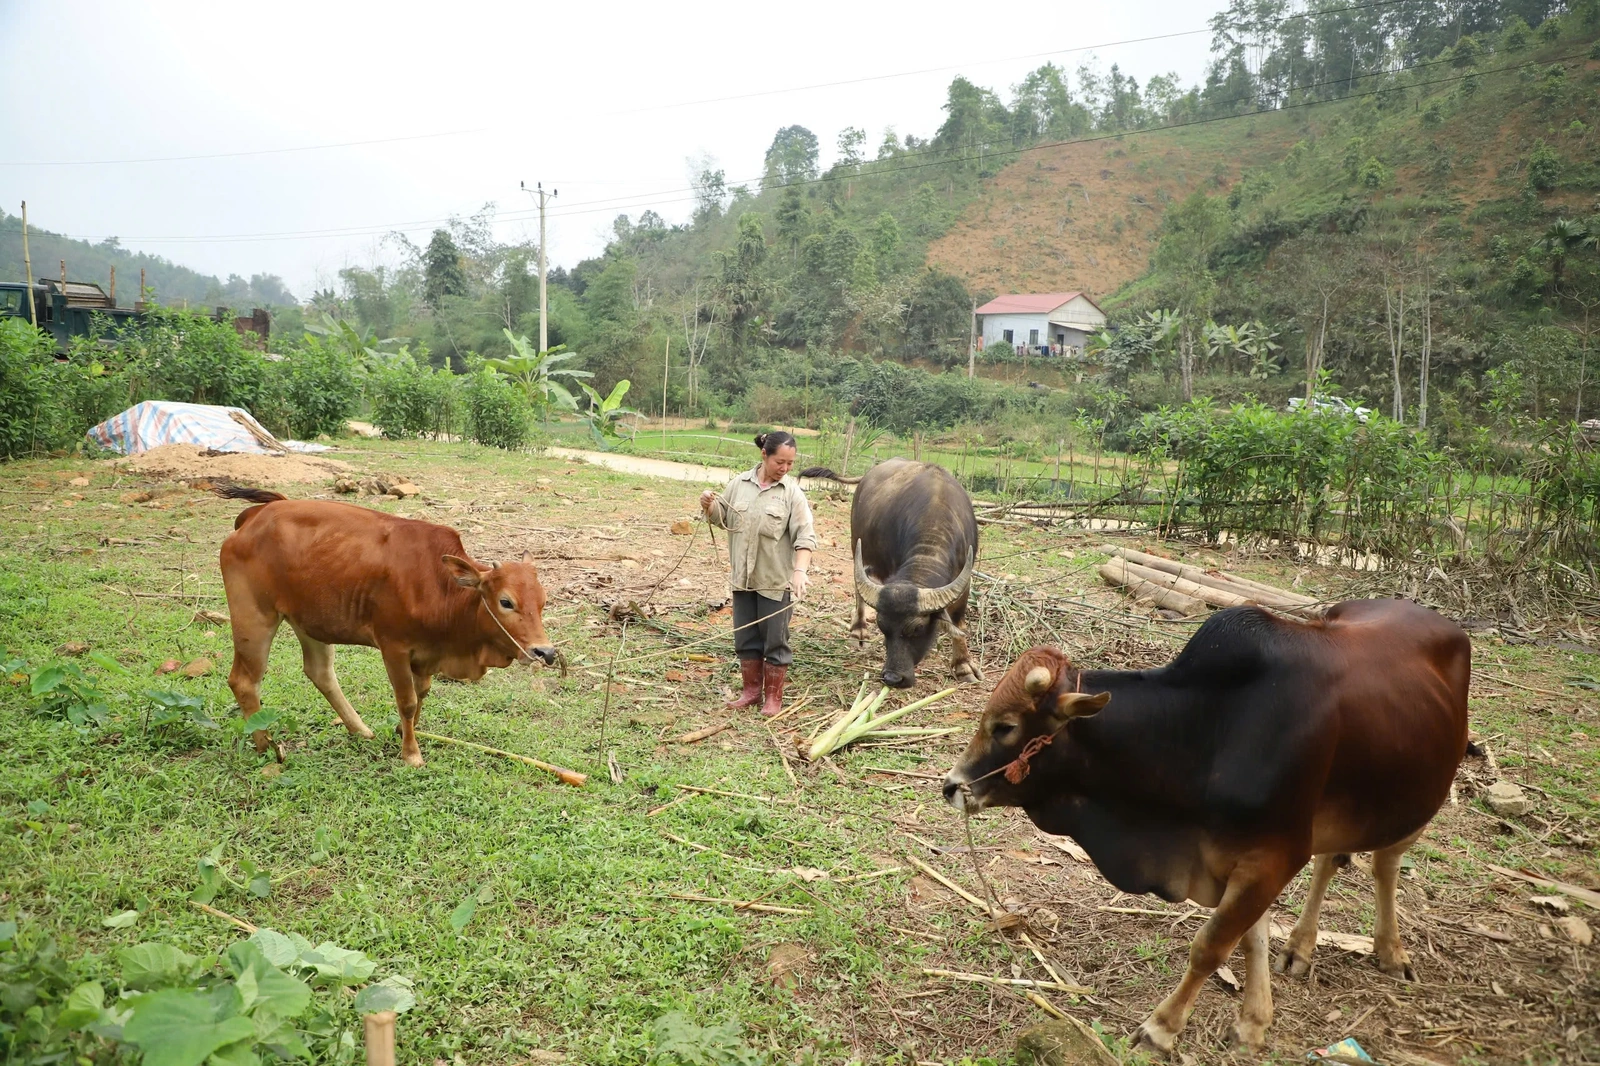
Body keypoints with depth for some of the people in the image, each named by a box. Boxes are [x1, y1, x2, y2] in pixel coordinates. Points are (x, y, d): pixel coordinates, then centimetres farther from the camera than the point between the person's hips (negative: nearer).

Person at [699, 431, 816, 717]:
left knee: (775, 640, 4)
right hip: (743, 578, 4)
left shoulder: (792, 492, -9)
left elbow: (805, 536, -14)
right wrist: (709, 506, -7)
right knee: (745, 638, 13)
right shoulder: (739, 483, 2)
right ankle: (751, 691, 28)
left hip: (777, 581, -4)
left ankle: (773, 697, 18)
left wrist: (800, 571, -28)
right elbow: (722, 517, 15)